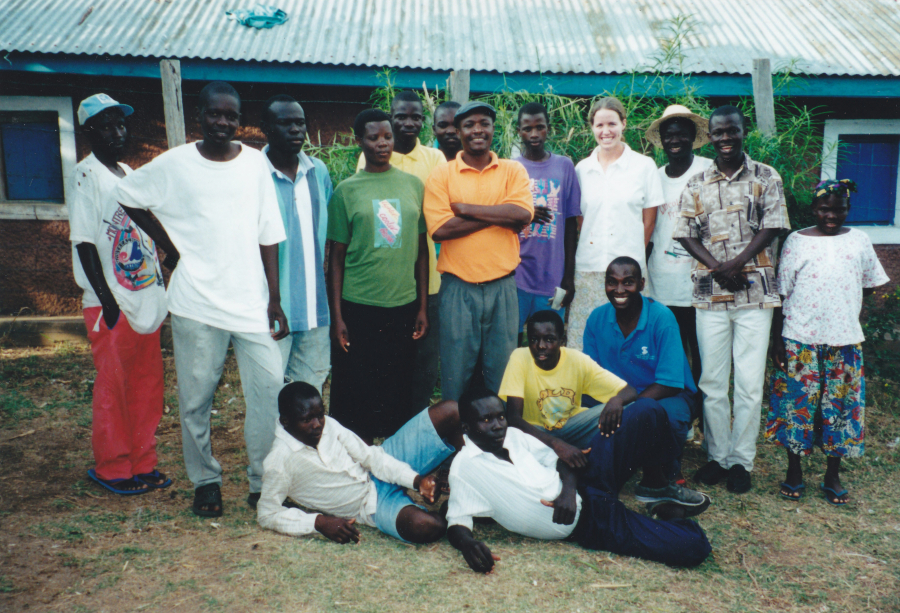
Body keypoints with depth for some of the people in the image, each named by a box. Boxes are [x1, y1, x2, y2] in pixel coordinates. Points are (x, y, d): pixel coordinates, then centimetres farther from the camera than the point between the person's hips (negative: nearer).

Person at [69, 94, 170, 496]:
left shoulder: (130, 175, 15)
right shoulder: (87, 175, -8)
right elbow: (84, 242, -14)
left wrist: (159, 288, 15)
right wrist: (105, 301, -18)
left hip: (145, 300, 7)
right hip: (113, 305, -7)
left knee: (147, 384, 11)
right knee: (113, 387, 2)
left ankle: (142, 464, 23)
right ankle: (111, 468, 17)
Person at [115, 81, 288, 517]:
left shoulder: (255, 163, 4)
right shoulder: (175, 164, 0)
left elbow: (267, 235, 4)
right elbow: (128, 196, 14)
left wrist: (274, 298, 1)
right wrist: (168, 246, 6)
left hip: (252, 301, 1)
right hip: (196, 302, -1)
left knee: (270, 389, -4)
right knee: (196, 396, 7)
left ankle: (264, 483, 11)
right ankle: (205, 482, 25)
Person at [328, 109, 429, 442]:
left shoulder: (413, 184, 7)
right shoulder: (346, 190, 1)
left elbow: (421, 249, 9)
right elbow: (337, 256, 2)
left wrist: (423, 307, 6)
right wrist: (336, 316, -2)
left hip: (404, 304, 2)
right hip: (358, 307, -2)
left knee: (399, 389, 10)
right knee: (356, 391, 5)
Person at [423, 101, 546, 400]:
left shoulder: (513, 170, 6)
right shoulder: (441, 175, 2)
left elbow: (522, 214, -12)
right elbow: (440, 229, -11)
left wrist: (465, 208, -11)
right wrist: (500, 214, -9)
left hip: (502, 285, 1)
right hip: (457, 286, -1)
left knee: (502, 369, 10)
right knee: (456, 369, 7)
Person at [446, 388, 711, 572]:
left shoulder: (514, 436, 10)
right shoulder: (463, 467, -7)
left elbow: (556, 460, 14)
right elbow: (456, 521, -11)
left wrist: (568, 488, -9)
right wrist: (467, 543, -35)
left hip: (585, 489, 6)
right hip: (586, 526, -6)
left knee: (645, 413, -10)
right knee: (693, 548, -20)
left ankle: (656, 487, 14)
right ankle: (671, 520, 17)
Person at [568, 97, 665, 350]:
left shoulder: (644, 165, 4)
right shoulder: (582, 168, 10)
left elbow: (648, 220, 5)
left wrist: (633, 254, 1)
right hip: (588, 267, 2)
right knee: (585, 336, 1)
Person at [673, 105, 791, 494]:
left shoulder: (766, 177, 6)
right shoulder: (696, 185, 10)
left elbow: (771, 227, -1)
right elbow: (686, 234, 6)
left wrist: (735, 264, -13)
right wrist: (716, 267, -10)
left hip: (755, 291, -1)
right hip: (710, 293, 2)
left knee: (750, 382, -1)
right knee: (712, 380, 5)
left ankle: (742, 460, 10)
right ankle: (717, 455, 17)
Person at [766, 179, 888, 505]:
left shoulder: (859, 241, 6)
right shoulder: (797, 241, 0)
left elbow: (870, 285, 17)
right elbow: (782, 294, -1)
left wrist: (843, 300, 0)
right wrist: (777, 341, -4)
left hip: (844, 341, 2)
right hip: (800, 340, -2)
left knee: (841, 406, 7)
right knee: (797, 403, 3)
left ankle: (832, 477, 23)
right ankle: (794, 472, 20)